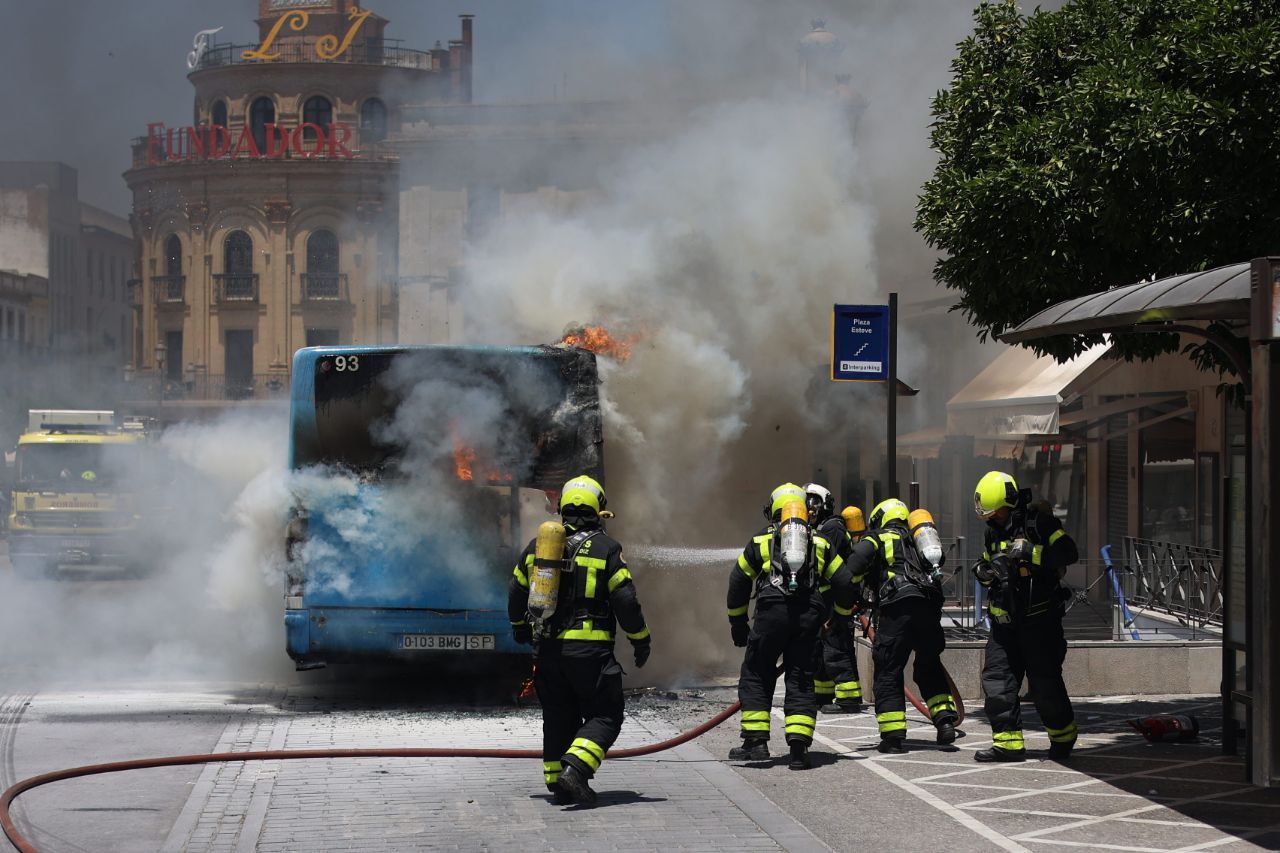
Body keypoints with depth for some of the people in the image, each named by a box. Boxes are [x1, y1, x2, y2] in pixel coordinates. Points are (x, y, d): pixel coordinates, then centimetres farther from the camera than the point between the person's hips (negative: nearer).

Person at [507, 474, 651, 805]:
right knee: (604, 716, 1)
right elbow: (625, 600, -9)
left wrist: (519, 627, 36)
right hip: (589, 649, -5)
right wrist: (640, 640, 4)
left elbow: (516, 592, 18)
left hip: (547, 648, 5)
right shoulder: (605, 548, -6)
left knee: (558, 718, 15)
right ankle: (574, 769, -18)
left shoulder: (537, 546, 9)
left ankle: (558, 784, 15)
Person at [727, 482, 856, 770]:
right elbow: (844, 582, 17)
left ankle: (756, 742, 3)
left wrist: (738, 623, 25)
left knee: (755, 676, 9)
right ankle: (799, 748, -6)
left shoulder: (760, 541, 18)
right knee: (801, 681, 5)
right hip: (809, 615, 2)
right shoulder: (820, 544, 21)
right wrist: (842, 618, 32)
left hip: (772, 611, -2)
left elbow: (738, 582, 16)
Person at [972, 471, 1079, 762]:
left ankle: (1063, 737, 19)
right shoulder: (994, 531, 14)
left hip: (1040, 618, -6)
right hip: (1005, 620, 6)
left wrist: (1031, 553, -27)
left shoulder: (1039, 521, -8)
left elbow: (1068, 553, -18)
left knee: (1045, 683, -1)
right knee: (996, 679, -3)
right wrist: (984, 572, 1)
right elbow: (986, 565, 24)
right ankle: (1008, 742, 0)